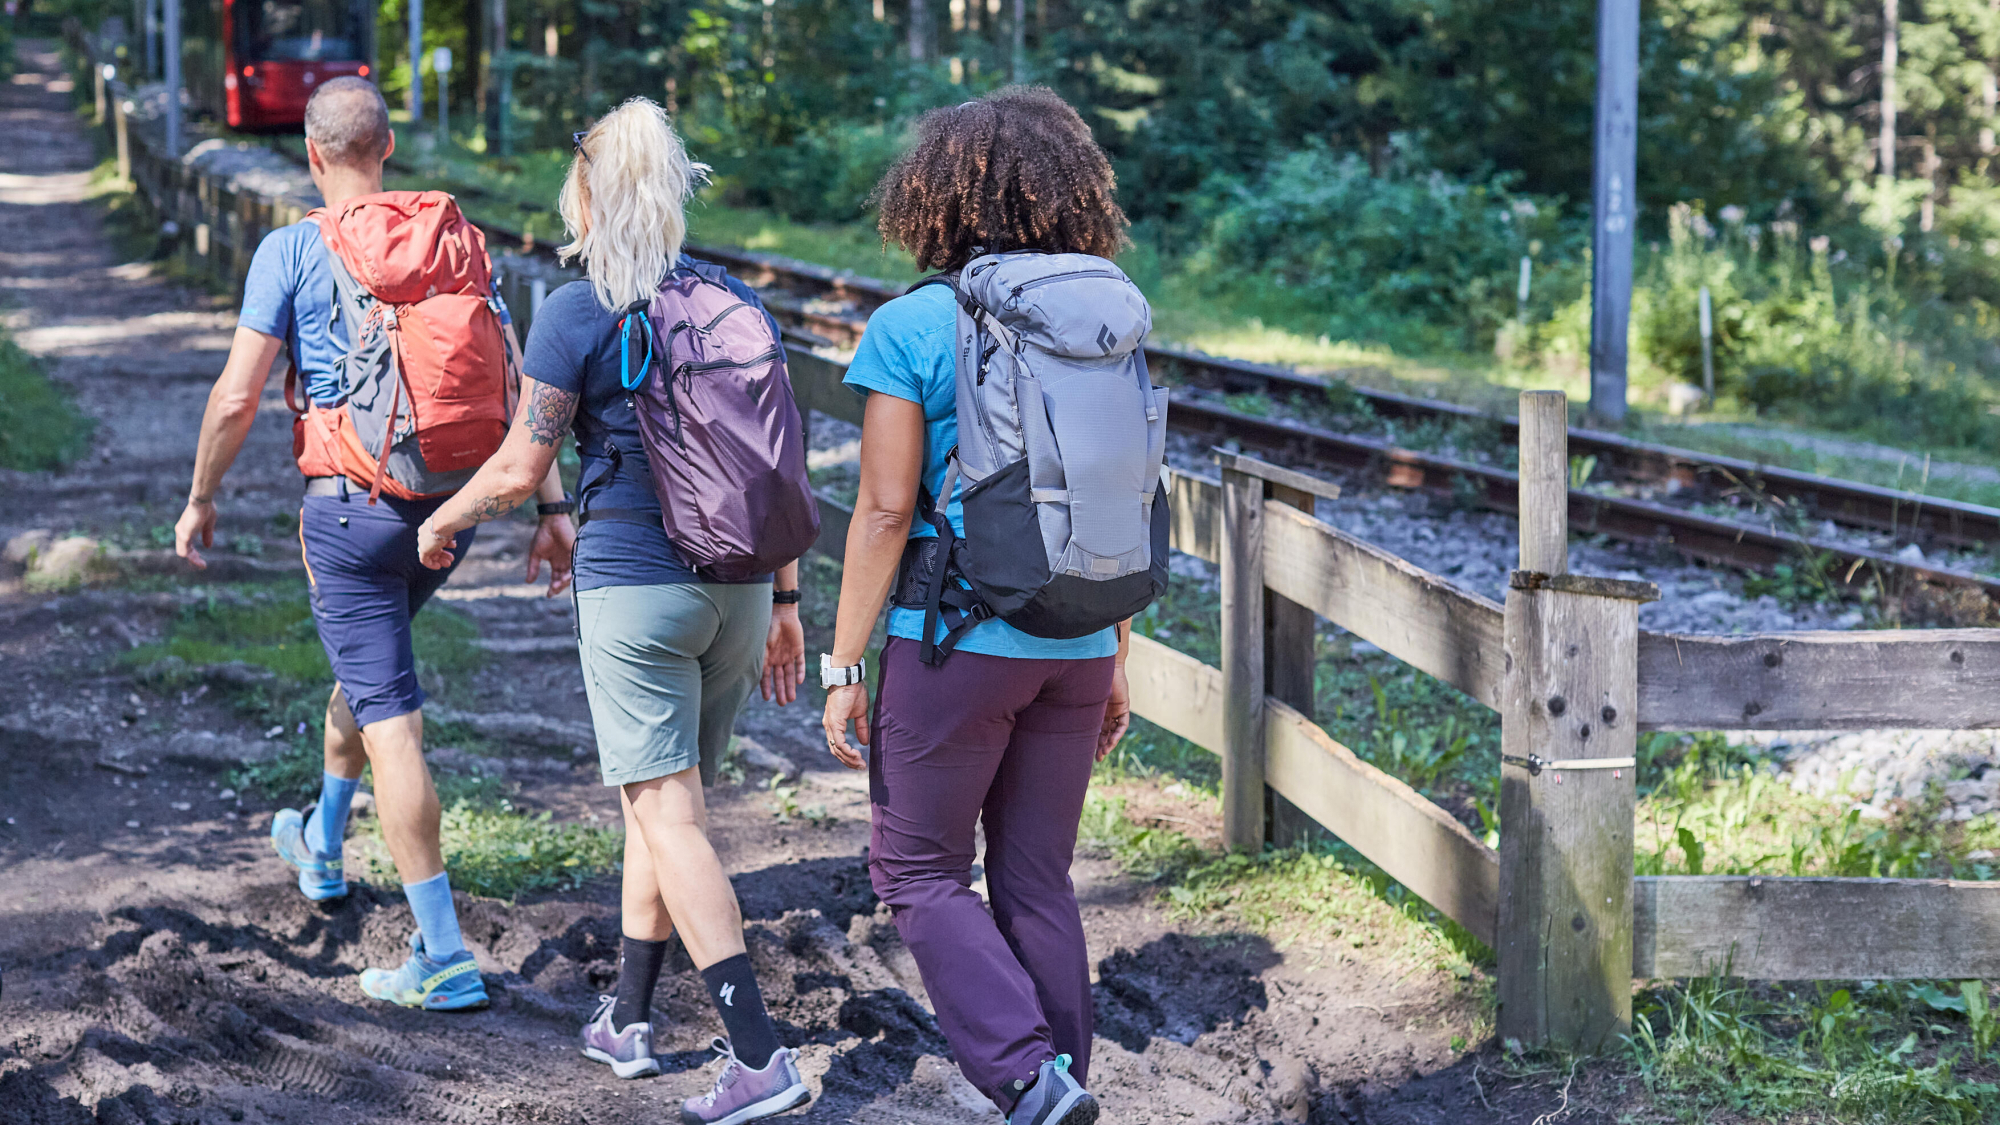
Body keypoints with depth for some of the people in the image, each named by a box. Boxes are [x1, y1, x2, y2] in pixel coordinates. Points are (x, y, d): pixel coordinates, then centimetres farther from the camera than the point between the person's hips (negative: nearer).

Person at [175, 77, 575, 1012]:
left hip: (350, 505, -6)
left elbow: (237, 397, -8)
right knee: (367, 664, 30)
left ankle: (444, 959, -9)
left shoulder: (291, 251, -8)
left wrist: (199, 500, 6)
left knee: (390, 720, -5)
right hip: (448, 507, 6)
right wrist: (551, 505, 4)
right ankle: (321, 847, 51)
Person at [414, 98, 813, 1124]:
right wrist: (785, 599, 15)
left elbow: (521, 467, -5)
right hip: (737, 581, 6)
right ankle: (626, 1018, 28)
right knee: (660, 799, 19)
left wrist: (442, 521, 14)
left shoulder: (577, 315, -8)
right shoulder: (738, 302, 7)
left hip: (632, 586, -6)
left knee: (670, 815, -6)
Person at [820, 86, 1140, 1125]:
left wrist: (845, 664, -6)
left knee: (917, 872, 8)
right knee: (1037, 881, 14)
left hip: (954, 642, -5)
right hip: (1074, 646, 5)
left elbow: (884, 512, -12)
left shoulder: (909, 329, -9)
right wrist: (1117, 659, 16)